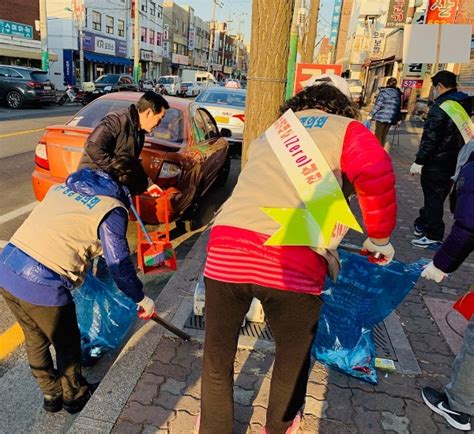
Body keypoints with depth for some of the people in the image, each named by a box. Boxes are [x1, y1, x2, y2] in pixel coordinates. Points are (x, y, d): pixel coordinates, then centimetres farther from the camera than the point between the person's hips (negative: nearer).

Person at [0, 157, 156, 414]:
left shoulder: (65, 185, 14)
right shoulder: (113, 209, -7)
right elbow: (119, 264, -7)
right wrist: (141, 298, 7)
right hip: (42, 285, -7)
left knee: (35, 339, 27)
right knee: (67, 345, 20)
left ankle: (51, 394, 48)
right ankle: (74, 395, 44)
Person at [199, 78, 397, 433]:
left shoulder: (266, 136, 30)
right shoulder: (346, 130, 12)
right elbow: (376, 176, -9)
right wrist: (379, 239, 7)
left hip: (225, 248, 4)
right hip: (291, 261, -3)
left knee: (217, 353, 26)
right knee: (294, 354, 27)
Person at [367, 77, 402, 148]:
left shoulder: (383, 91, -4)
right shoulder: (398, 93, 10)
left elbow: (378, 105, -11)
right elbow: (399, 107, 11)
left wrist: (371, 115, -5)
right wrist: (398, 119, 19)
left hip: (381, 117, -4)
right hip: (391, 118, 4)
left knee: (378, 136, 3)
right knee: (383, 136, 14)